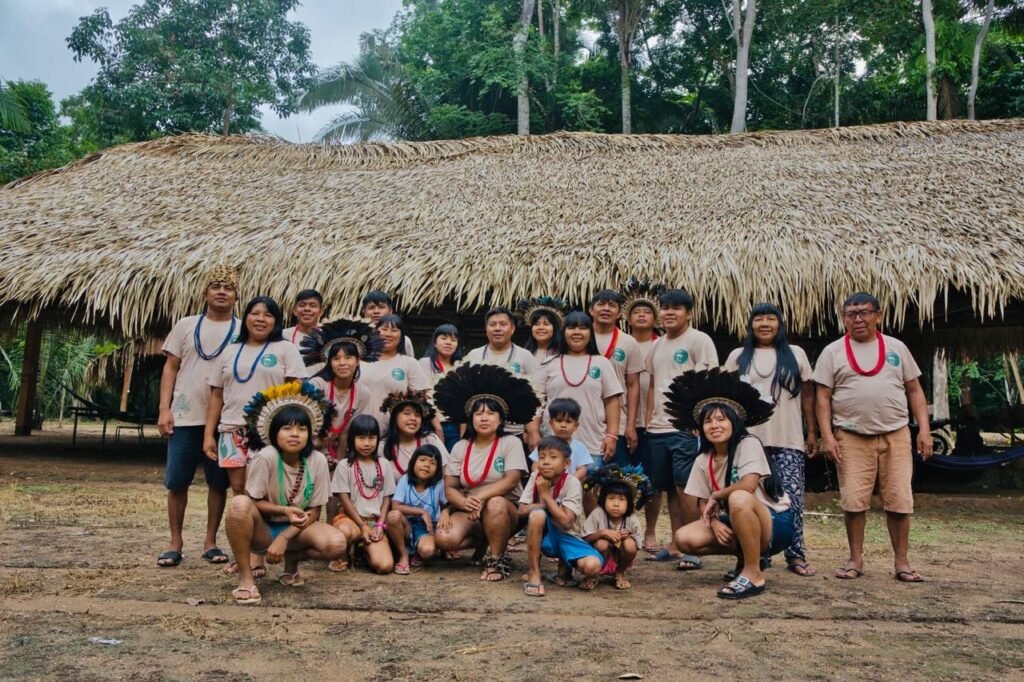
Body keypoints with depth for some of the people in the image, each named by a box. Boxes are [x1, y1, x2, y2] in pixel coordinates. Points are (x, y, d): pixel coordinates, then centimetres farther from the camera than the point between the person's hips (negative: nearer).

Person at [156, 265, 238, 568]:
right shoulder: (186, 325, 8)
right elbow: (170, 368, 8)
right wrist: (164, 409, -2)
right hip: (185, 417, 1)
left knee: (219, 482, 5)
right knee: (176, 481, 3)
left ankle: (210, 541, 17)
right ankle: (176, 542, 15)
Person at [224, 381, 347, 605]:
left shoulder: (318, 461, -13)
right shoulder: (266, 457, -21)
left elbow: (314, 512, -7)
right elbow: (253, 502, -13)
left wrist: (283, 538, -18)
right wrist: (285, 511, -29)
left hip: (297, 529, 2)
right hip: (263, 528, -2)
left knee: (337, 544, -27)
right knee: (240, 503, -35)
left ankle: (291, 560, 7)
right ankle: (245, 577, -17)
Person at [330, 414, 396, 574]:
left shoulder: (384, 465, 8)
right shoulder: (344, 466, -1)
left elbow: (387, 498, 8)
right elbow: (345, 500, -5)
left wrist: (380, 525, -6)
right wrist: (362, 525, -13)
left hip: (376, 521, 3)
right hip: (352, 518, -2)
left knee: (385, 566, -21)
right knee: (345, 531, -42)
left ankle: (364, 548, 13)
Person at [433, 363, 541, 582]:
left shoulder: (511, 443, -5)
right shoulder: (460, 448, 4)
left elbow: (511, 481, -17)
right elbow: (449, 487, -1)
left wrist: (481, 497, -28)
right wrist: (464, 502, -23)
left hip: (505, 510, -3)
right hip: (469, 513, 3)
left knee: (495, 504, -38)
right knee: (444, 539, -25)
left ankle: (497, 559, -15)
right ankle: (485, 543, 7)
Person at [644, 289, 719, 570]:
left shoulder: (699, 340, -4)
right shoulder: (657, 346, 18)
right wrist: (648, 420, 14)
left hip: (686, 427, -7)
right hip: (658, 428, 7)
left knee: (686, 487, -7)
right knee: (669, 488, 11)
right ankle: (676, 544, 21)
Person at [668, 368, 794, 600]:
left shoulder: (748, 444, -15)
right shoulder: (703, 461, 2)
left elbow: (748, 485, -28)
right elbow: (704, 504, 4)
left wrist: (716, 496, -13)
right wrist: (714, 522, -17)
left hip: (775, 523, -7)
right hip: (735, 524, 7)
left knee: (738, 498, -37)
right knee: (684, 539, -14)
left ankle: (753, 574, -20)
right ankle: (745, 554, 11)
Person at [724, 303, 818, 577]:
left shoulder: (795, 354, 9)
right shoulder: (738, 357, 10)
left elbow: (807, 395, 10)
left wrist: (812, 433, 6)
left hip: (788, 441, 0)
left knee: (791, 497, -4)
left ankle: (796, 555, 7)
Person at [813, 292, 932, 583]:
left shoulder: (896, 347, 10)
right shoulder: (833, 352, 4)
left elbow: (915, 391, 11)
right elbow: (823, 397, 1)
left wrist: (924, 429, 2)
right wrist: (827, 436, -7)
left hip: (895, 436, 1)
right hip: (852, 437, -1)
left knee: (899, 501, 3)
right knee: (853, 501, 1)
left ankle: (902, 562, 14)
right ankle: (856, 559, 15)